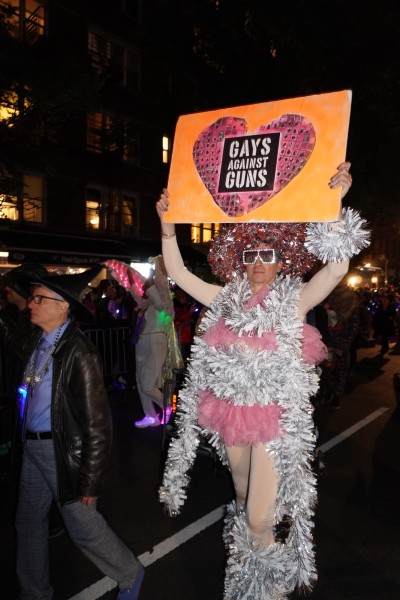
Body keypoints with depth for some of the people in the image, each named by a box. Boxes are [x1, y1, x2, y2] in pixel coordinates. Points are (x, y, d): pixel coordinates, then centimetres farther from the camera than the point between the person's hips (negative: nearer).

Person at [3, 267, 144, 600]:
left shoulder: (79, 353, -23)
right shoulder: (37, 340, 0)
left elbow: (97, 424, -21)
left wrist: (90, 482, -16)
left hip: (63, 452, -7)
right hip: (32, 447, 8)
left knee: (84, 528, 9)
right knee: (29, 522, 21)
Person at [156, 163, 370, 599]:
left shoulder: (293, 301, -7)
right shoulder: (227, 300, 3)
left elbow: (336, 268, -22)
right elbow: (178, 273, 4)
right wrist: (167, 225, -3)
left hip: (275, 420, -4)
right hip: (232, 415, 5)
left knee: (260, 521, -6)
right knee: (245, 506, 24)